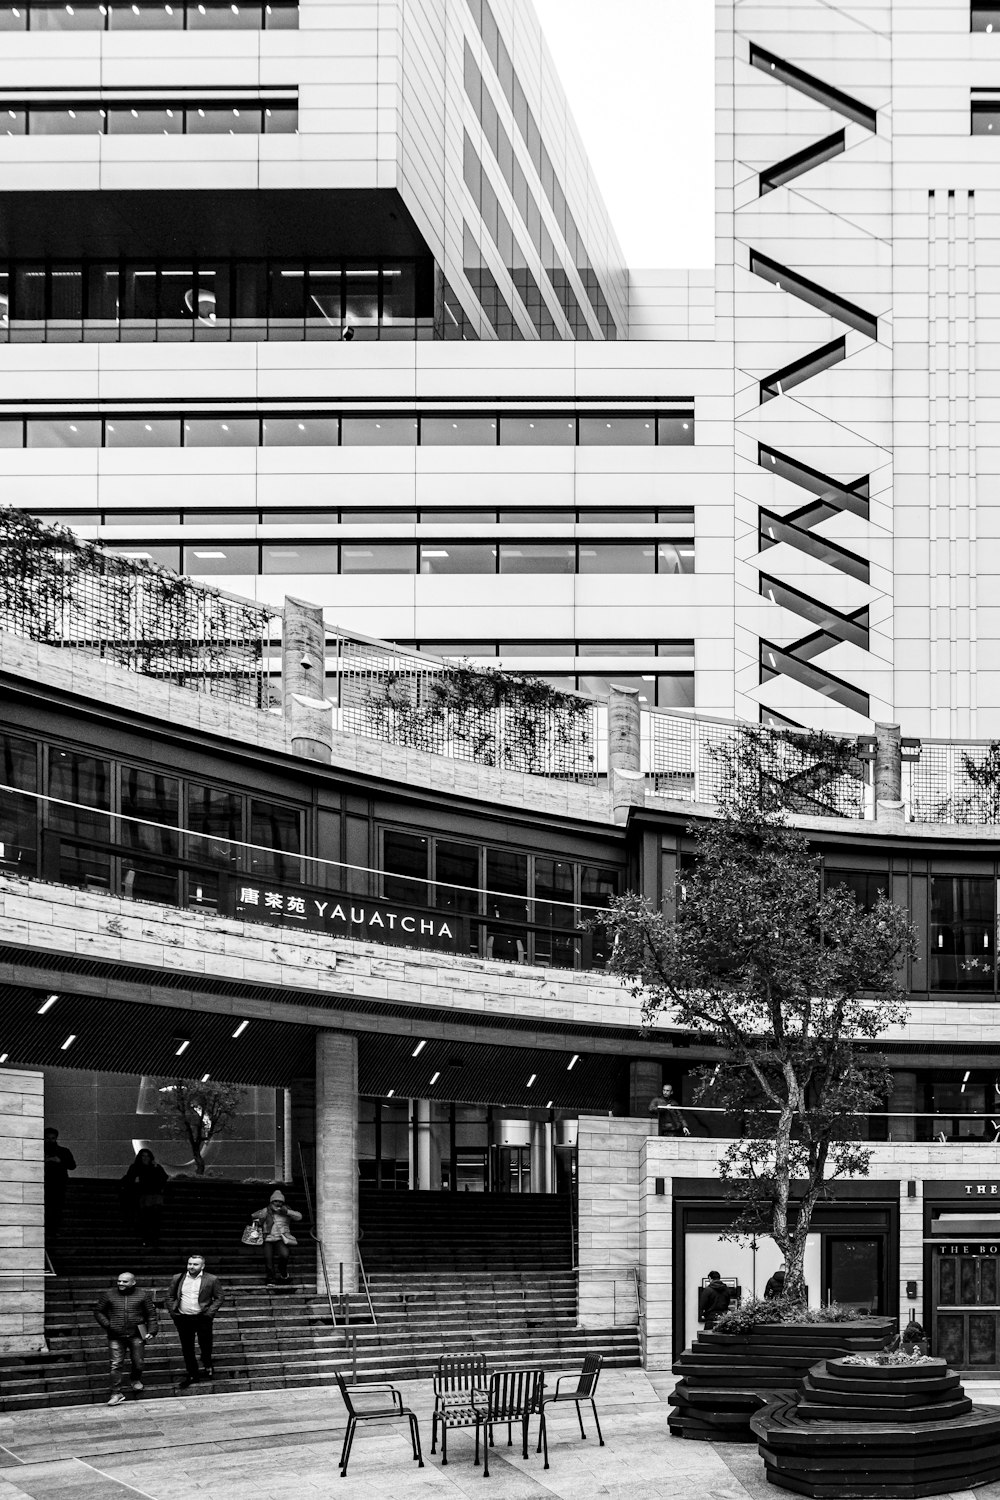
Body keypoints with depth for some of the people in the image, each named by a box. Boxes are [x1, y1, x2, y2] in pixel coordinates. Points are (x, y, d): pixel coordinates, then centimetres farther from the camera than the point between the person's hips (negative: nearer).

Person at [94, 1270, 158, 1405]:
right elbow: (98, 1311, 9)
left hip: (136, 1335, 0)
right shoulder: (108, 1295, 4)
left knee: (137, 1362, 6)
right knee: (116, 1365, -4)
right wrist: (107, 1325, -5)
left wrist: (151, 1331, -3)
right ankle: (117, 1393, 1)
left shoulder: (143, 1295, 3)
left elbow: (151, 1314, 6)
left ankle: (136, 1380, 37)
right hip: (116, 1336, 0)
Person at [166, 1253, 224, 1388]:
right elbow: (169, 1296, 10)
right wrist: (173, 1312, -1)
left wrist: (209, 1313, -10)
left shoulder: (212, 1280, -4)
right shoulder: (178, 1278, 4)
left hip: (203, 1318, -2)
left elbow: (218, 1298, 0)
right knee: (187, 1349, 8)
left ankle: (207, 1366, 36)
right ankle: (192, 1374, 21)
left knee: (205, 1345, 9)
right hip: (183, 1319, 2)